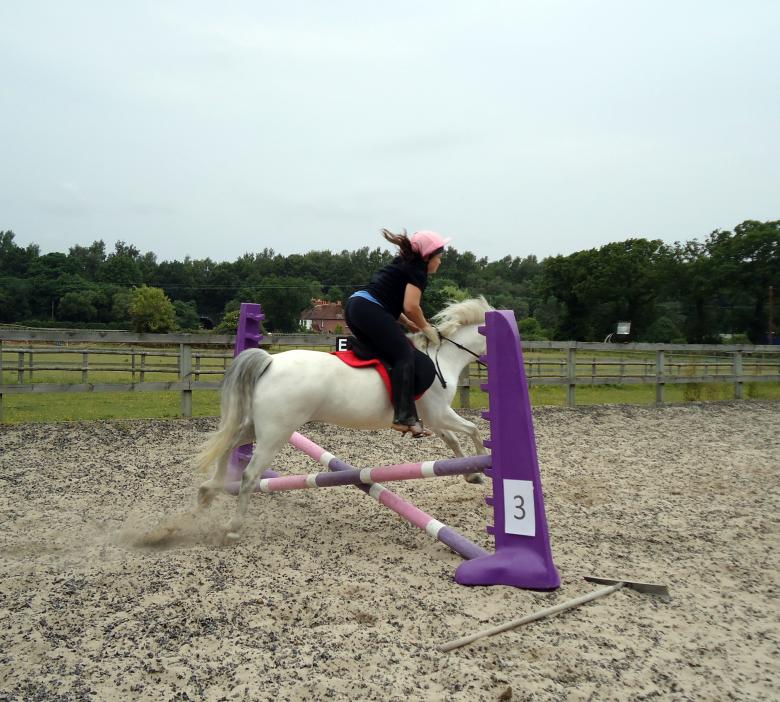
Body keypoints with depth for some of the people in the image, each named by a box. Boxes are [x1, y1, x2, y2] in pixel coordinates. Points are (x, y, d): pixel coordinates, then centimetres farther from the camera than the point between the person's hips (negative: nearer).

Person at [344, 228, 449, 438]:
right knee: (404, 355, -15)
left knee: (387, 355, 13)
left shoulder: (404, 263, 28)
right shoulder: (418, 270, 0)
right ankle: (405, 417, -26)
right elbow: (410, 306, -14)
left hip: (353, 305, 10)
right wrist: (425, 328, 3)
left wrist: (410, 324, 19)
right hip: (369, 310, -10)